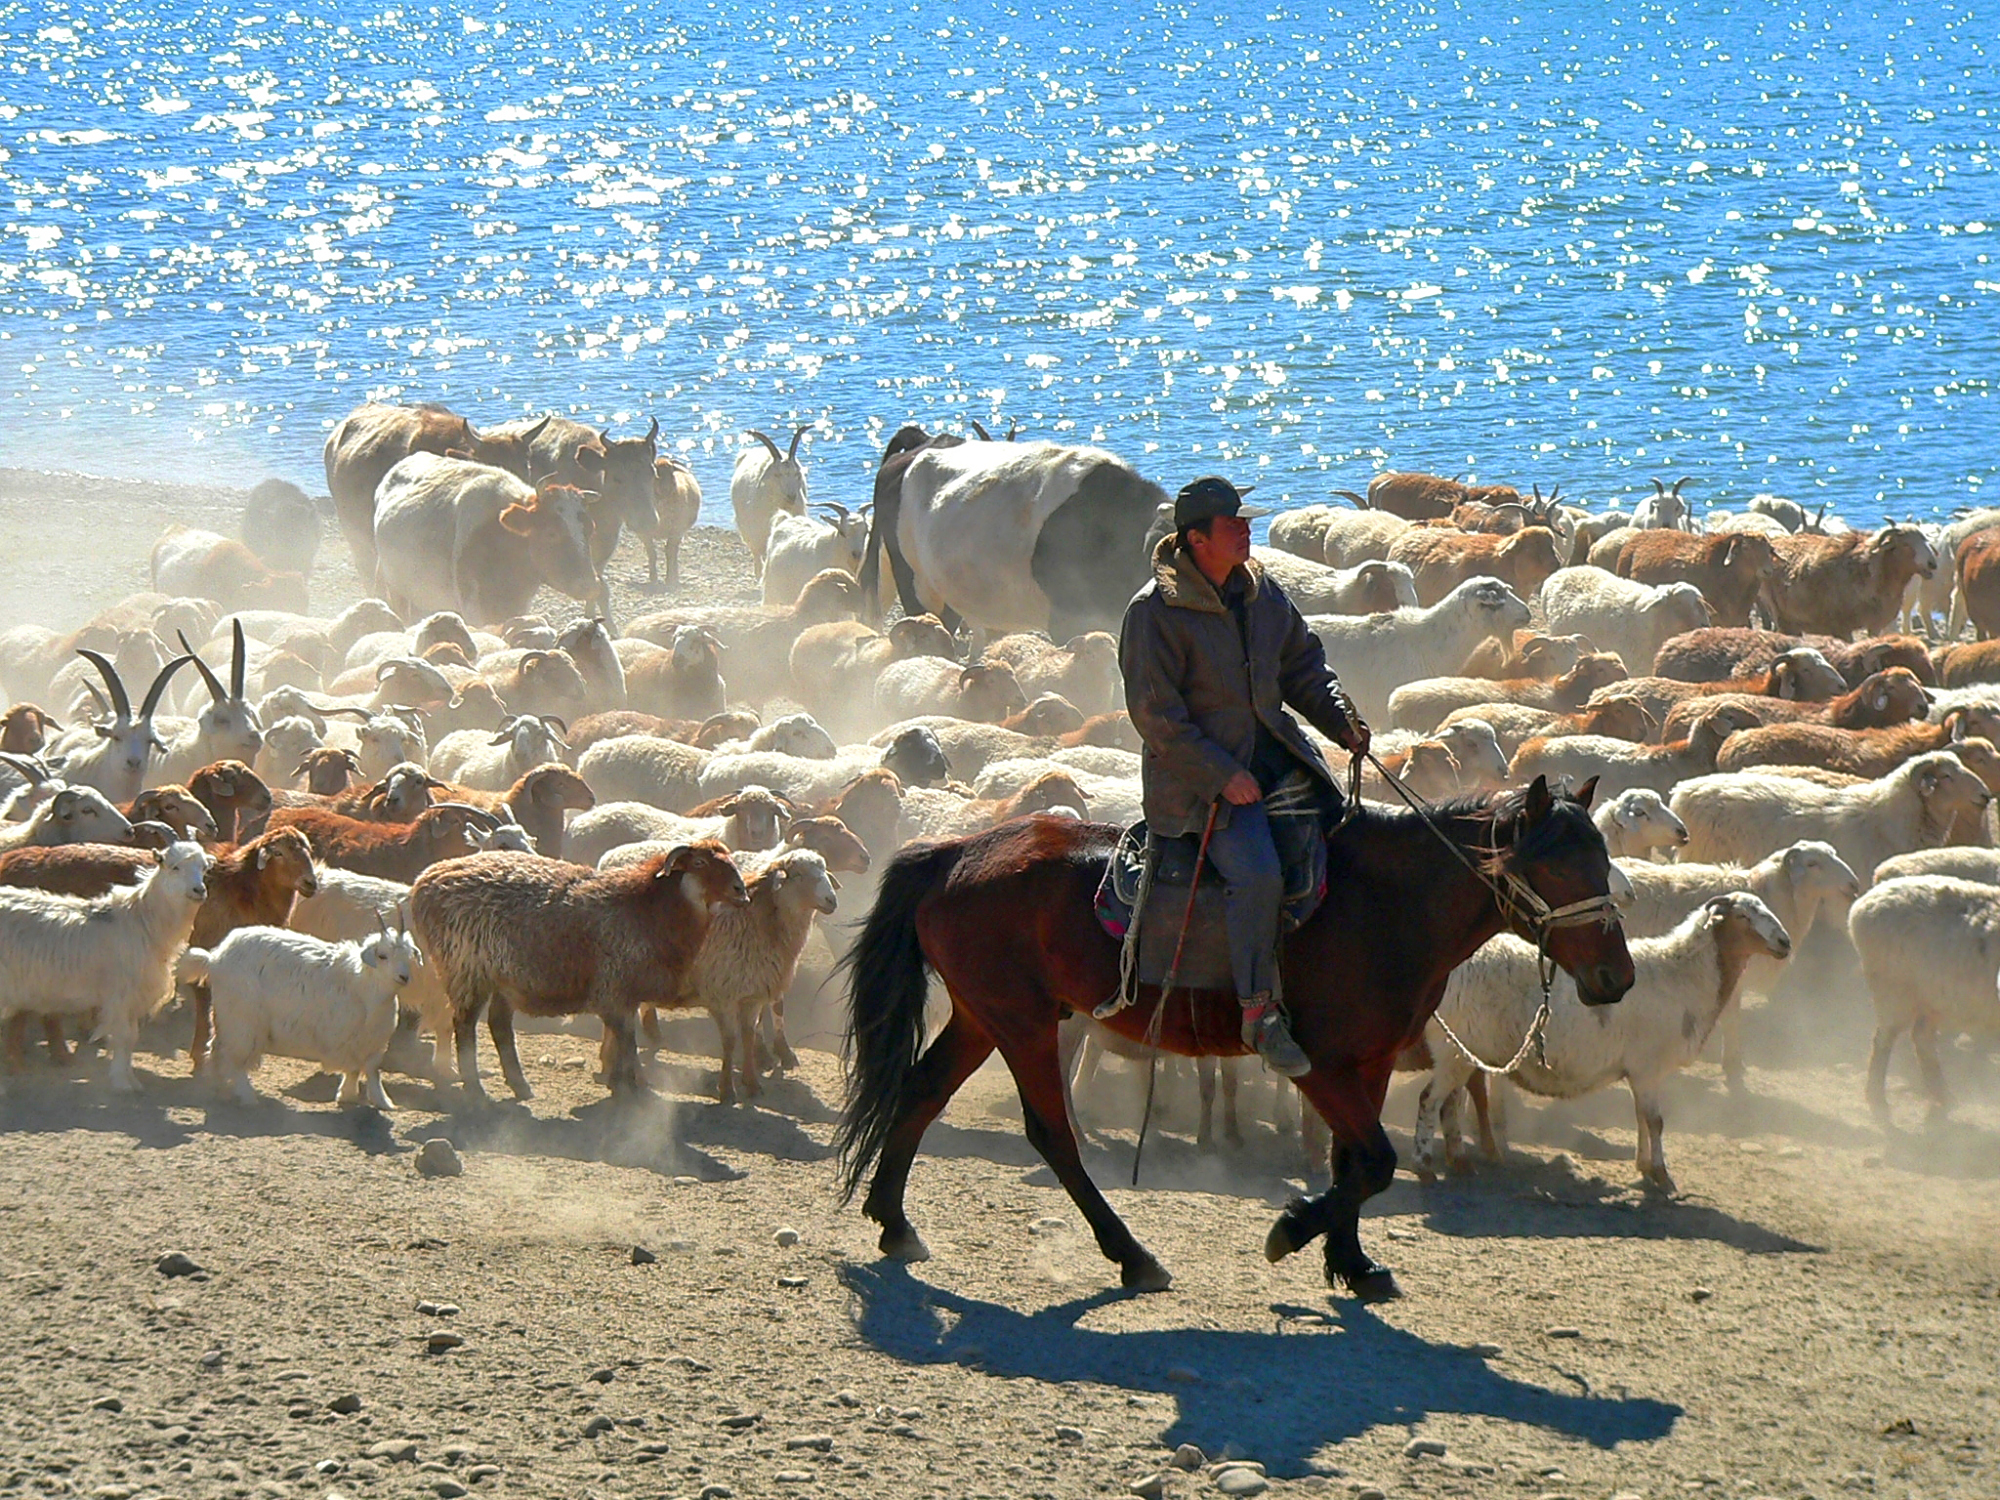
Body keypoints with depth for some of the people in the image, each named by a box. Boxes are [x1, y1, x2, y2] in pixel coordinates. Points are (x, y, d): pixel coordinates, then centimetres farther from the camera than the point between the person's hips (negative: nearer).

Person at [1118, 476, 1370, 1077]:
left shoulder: (1263, 593, 8)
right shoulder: (1156, 612, -13)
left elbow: (1303, 666, 19)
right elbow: (1156, 715, -14)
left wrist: (1341, 721, 1)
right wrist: (1222, 775, -20)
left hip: (1274, 751, 7)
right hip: (1199, 772, -7)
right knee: (1256, 874, -26)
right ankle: (1259, 1015, -17)